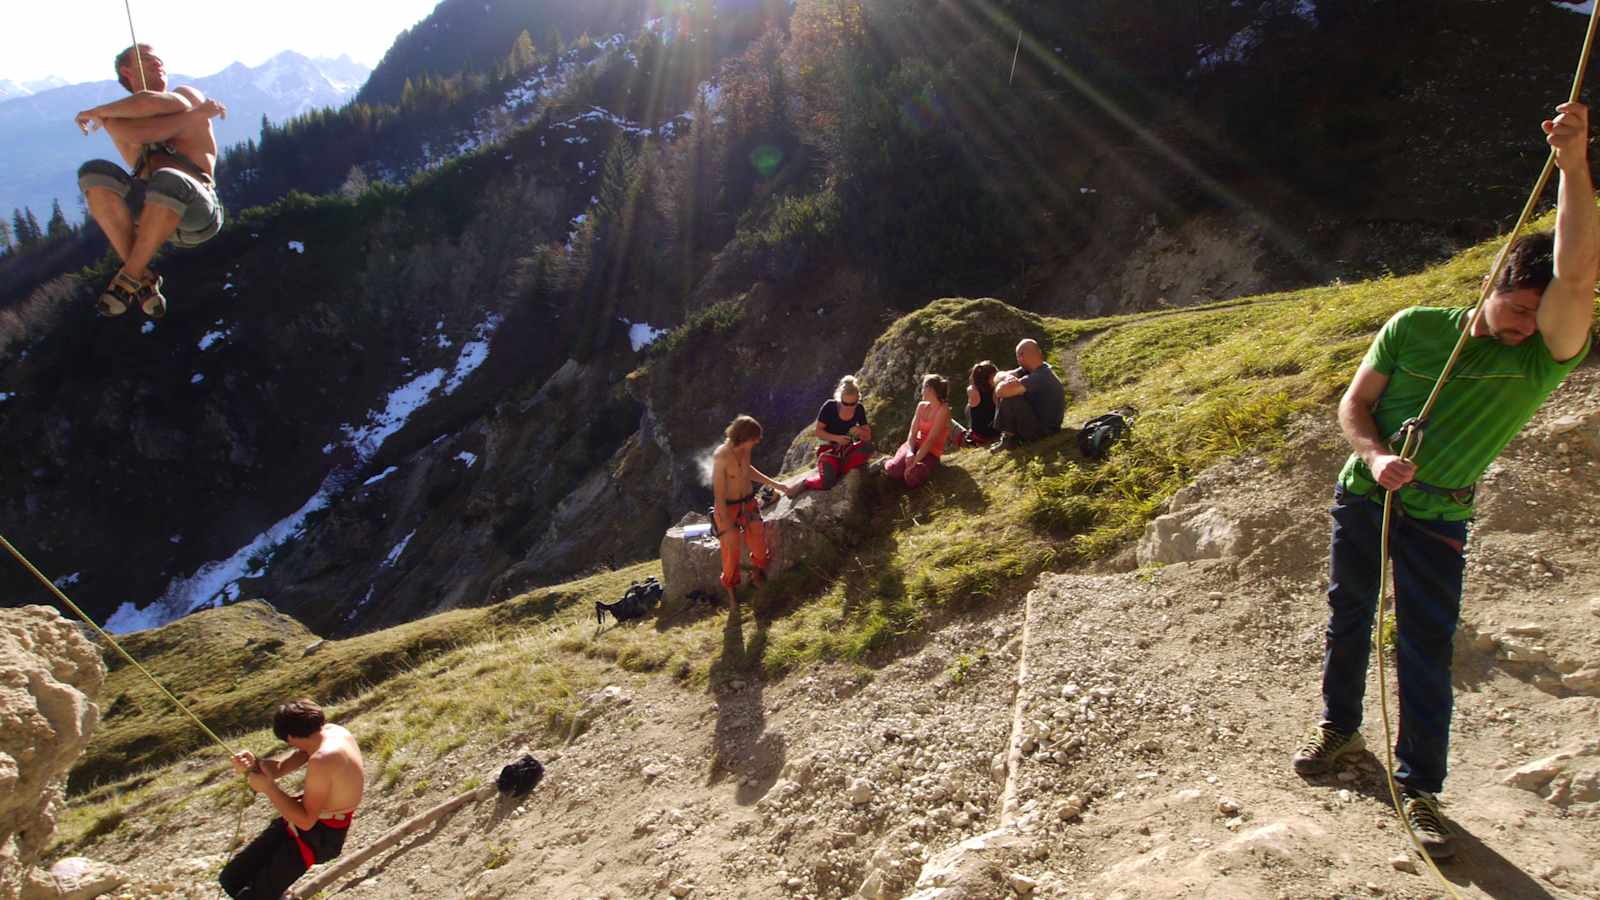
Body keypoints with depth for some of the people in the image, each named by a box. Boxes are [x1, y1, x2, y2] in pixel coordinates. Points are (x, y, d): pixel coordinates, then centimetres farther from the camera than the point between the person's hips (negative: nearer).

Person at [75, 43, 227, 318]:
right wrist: (195, 115, -4)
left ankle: (129, 277, -19)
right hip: (148, 206, 3)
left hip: (196, 207, -3)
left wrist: (99, 111, 9)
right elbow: (136, 133, -4)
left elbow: (151, 102, -5)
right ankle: (142, 278, -22)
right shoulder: (118, 116, 24)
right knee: (94, 172, -24)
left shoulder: (186, 94, 20)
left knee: (169, 180, -36)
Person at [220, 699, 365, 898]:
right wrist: (253, 764, -14)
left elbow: (305, 820, -28)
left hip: (319, 835, -10)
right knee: (232, 878, 11)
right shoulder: (331, 732, 0)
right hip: (313, 818, 10)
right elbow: (281, 768, 7)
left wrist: (268, 787, -22)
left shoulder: (322, 760, -30)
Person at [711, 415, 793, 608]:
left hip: (749, 504, 5)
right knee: (731, 554, 2)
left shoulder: (746, 449, -7)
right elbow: (719, 495, -22)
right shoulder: (721, 457, -27)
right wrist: (727, 528, -21)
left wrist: (775, 485, 17)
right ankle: (731, 593, 28)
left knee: (760, 550, 6)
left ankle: (759, 570, 41)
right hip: (728, 508, -5)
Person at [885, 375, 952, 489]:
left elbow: (931, 439, -20)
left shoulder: (943, 410, -13)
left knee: (912, 479, -31)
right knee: (893, 470, -26)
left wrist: (914, 462, -26)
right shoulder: (922, 406, 8)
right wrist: (910, 452, -21)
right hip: (915, 445, 4)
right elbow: (912, 432, 0)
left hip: (931, 453, -4)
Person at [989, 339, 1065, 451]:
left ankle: (1009, 438, -8)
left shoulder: (1038, 378, -29)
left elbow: (1002, 391, -36)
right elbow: (999, 377, -2)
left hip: (1045, 430, -9)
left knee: (1008, 398, -25)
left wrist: (1004, 383, -13)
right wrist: (1008, 378, -24)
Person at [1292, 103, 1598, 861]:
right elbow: (1354, 404, -3)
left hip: (1438, 519, -1)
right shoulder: (1414, 327, -5)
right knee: (1348, 619, 14)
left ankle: (1419, 789, 13)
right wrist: (1375, 456, -23)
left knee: (1427, 648, -1)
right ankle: (1339, 727, 35)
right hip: (1363, 496, 2)